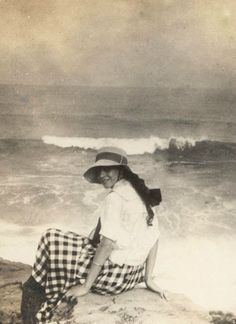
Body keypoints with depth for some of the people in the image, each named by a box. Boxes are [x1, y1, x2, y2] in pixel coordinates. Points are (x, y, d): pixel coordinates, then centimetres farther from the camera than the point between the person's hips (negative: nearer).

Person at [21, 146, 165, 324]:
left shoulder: (115, 197, -17)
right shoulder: (142, 194, 8)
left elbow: (107, 244, -22)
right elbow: (154, 238, 9)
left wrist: (86, 286, -14)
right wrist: (148, 278, 13)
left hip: (111, 274, -9)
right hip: (131, 277, 9)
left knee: (51, 239, 1)